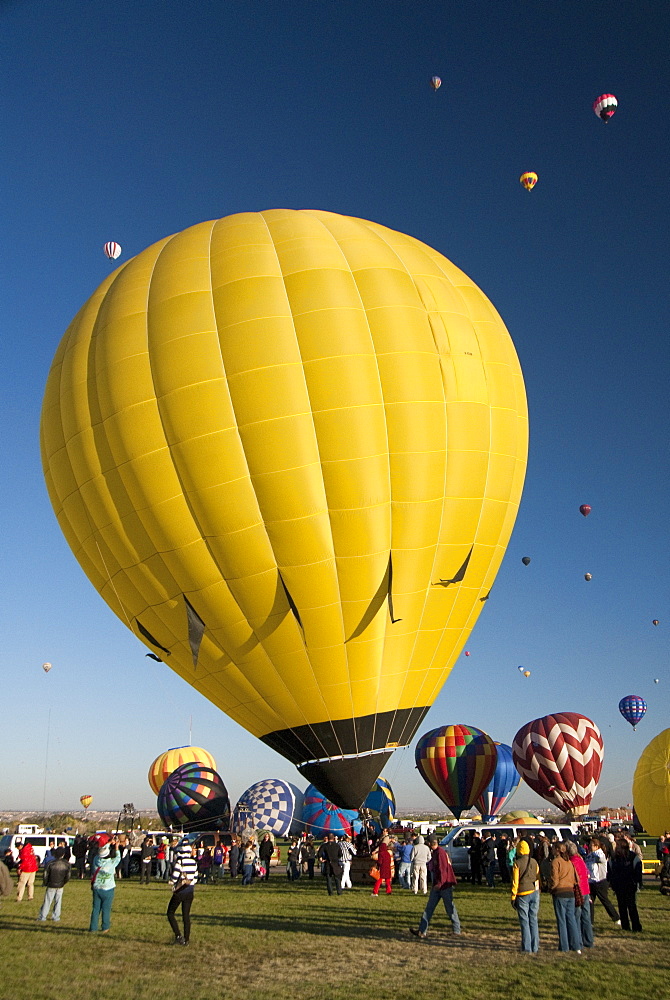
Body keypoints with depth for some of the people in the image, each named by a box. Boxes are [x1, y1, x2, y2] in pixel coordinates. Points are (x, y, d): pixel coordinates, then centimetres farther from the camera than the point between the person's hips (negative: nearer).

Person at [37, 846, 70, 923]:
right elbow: (68, 876, -1)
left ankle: (42, 918, 13)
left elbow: (45, 875, -7)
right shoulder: (67, 864, -6)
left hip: (51, 886, -2)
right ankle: (56, 918, 15)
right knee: (58, 902, 12)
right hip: (60, 886, 2)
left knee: (47, 902, 8)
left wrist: (46, 883, 10)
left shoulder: (51, 863, -13)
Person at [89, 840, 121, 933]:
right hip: (108, 889, -3)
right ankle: (105, 928, 15)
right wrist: (116, 846, 12)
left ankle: (93, 927, 18)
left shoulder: (96, 860, -10)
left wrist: (110, 842, 18)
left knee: (96, 908, 13)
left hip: (96, 888, 3)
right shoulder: (111, 863, -19)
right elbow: (118, 857, 3)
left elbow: (100, 851, 10)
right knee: (106, 909, 8)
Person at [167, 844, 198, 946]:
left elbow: (175, 877, -16)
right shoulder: (194, 862, 3)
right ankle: (186, 939, 11)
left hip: (179, 892, -5)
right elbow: (195, 877, 7)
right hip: (190, 892, 5)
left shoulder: (179, 862, -14)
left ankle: (178, 935, -2)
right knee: (186, 915, 12)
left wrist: (175, 886, 2)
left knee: (170, 913, 9)